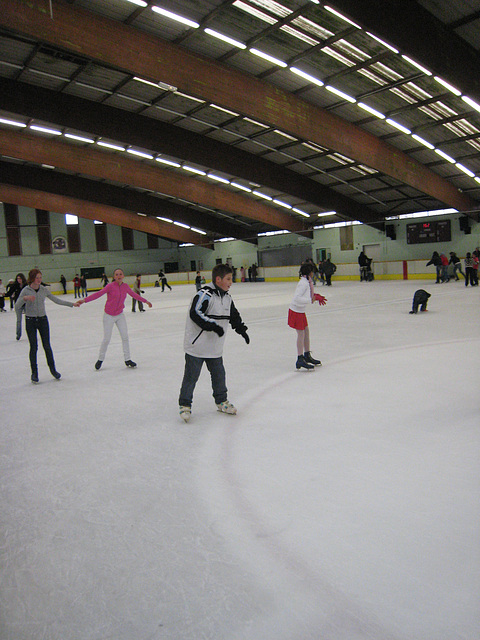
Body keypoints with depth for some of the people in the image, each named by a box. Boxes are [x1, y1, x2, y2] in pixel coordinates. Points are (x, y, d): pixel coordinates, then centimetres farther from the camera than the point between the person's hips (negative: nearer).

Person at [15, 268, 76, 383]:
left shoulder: (44, 290, 0)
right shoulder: (26, 290, -8)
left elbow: (57, 300, 9)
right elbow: (17, 307, -13)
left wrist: (72, 304, 7)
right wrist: (24, 298, -30)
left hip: (43, 320, 2)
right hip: (30, 321, -2)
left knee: (47, 346, 2)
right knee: (33, 347, 0)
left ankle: (53, 369, 16)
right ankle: (34, 372, 13)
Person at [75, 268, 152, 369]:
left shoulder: (125, 286, -2)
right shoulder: (111, 286, -17)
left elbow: (134, 294, 14)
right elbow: (98, 294, -25)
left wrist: (145, 301, 23)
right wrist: (84, 300, -36)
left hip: (120, 315, 5)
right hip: (109, 316, -4)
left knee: (125, 336, 3)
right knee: (106, 339, 1)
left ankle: (127, 359, 14)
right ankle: (100, 359, 21)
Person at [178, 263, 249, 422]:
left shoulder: (227, 298, 9)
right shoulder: (205, 295, -19)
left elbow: (234, 316, 22)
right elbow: (195, 314, -28)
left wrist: (241, 329, 14)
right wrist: (213, 326, -30)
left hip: (215, 347, 8)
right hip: (196, 345, -8)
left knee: (219, 374, 15)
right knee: (191, 376, 1)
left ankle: (221, 401, 32)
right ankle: (185, 405, 15)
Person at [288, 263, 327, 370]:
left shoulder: (308, 281, 8)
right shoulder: (303, 283, -22)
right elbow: (297, 298, -30)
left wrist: (316, 296, 6)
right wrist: (310, 299, -29)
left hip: (301, 311, 10)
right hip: (296, 311, -10)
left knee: (306, 331, 15)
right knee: (301, 333, -6)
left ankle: (307, 355, 29)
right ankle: (300, 360, 1)